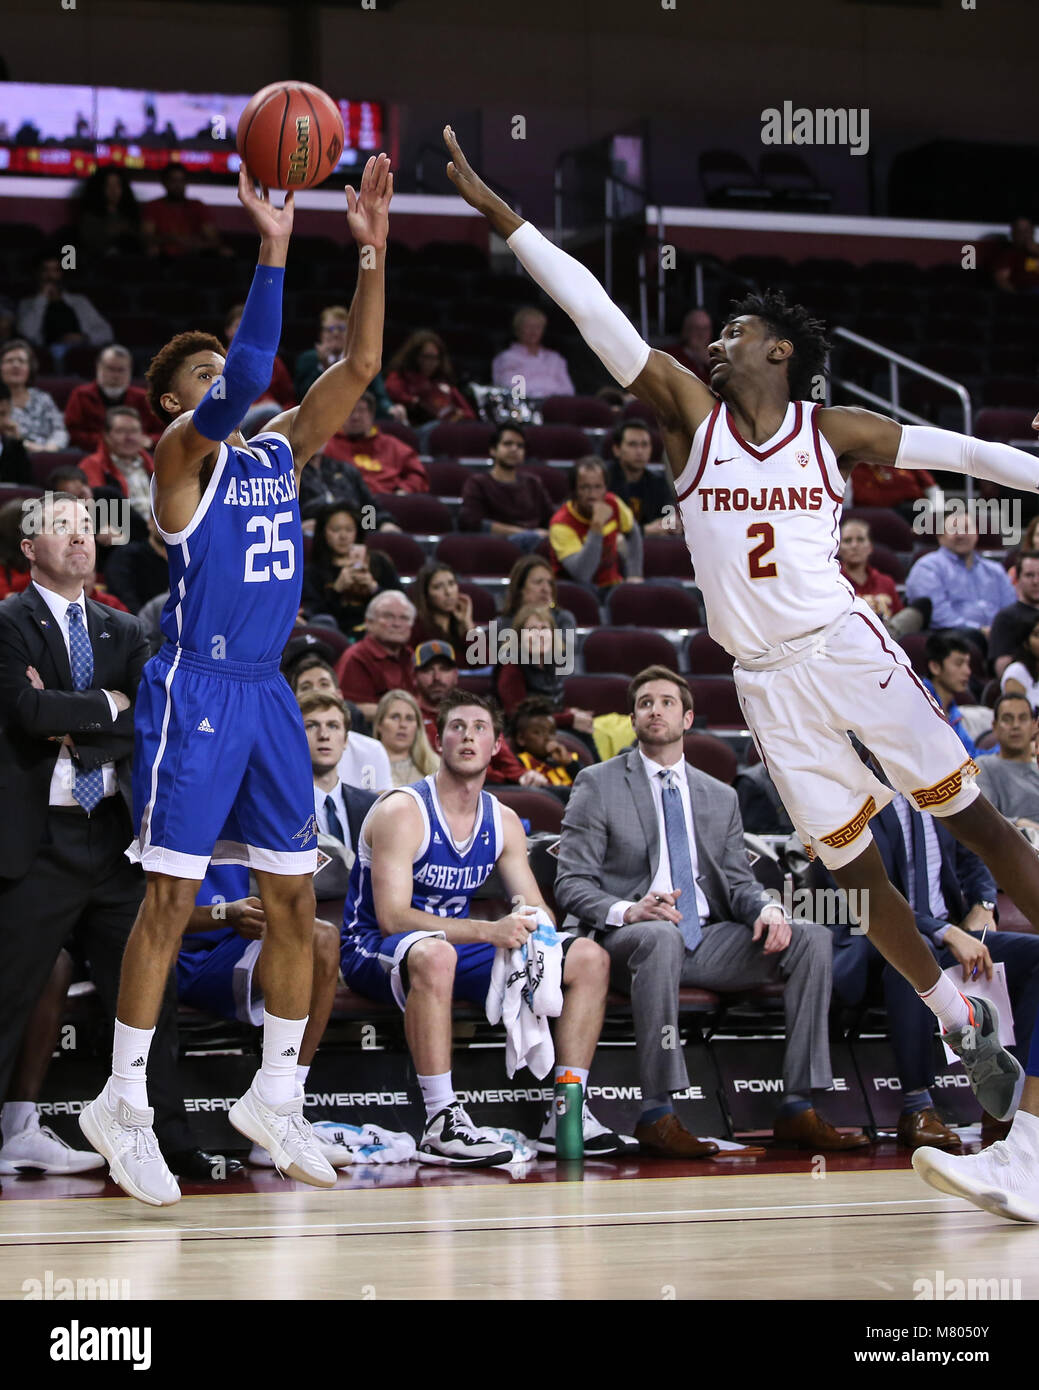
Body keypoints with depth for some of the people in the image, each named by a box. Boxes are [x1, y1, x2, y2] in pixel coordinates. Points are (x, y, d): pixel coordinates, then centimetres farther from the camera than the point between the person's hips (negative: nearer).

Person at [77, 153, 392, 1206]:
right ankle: (122, 1105, 0)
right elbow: (248, 375, -23)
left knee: (294, 900, 7)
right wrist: (272, 252, -26)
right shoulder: (181, 453, -5)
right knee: (172, 895, -6)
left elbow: (358, 368, 7)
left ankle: (273, 1098, 17)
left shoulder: (280, 451, 14)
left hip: (266, 693, 7)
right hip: (194, 692, -7)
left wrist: (372, 252, -2)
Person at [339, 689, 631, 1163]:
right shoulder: (402, 812, -16)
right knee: (434, 954, -44)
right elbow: (392, 917, -25)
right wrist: (488, 932, -34)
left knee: (589, 958, -4)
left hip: (457, 944, 8)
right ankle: (441, 1124, -41)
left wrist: (535, 925, -20)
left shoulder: (503, 821, 6)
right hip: (373, 951, -7)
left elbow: (536, 908, 8)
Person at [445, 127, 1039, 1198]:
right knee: (850, 863, 5)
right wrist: (497, 213, -8)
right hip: (766, 678, 2)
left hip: (846, 645, -2)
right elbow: (593, 311, -4)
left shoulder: (834, 430, 1)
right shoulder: (693, 414, 3)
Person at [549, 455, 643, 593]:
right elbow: (581, 575, -34)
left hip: (612, 586, 6)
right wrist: (597, 527, -37)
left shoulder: (612, 504, -5)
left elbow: (632, 534, 18)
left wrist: (634, 576, 9)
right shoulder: (561, 524, -22)